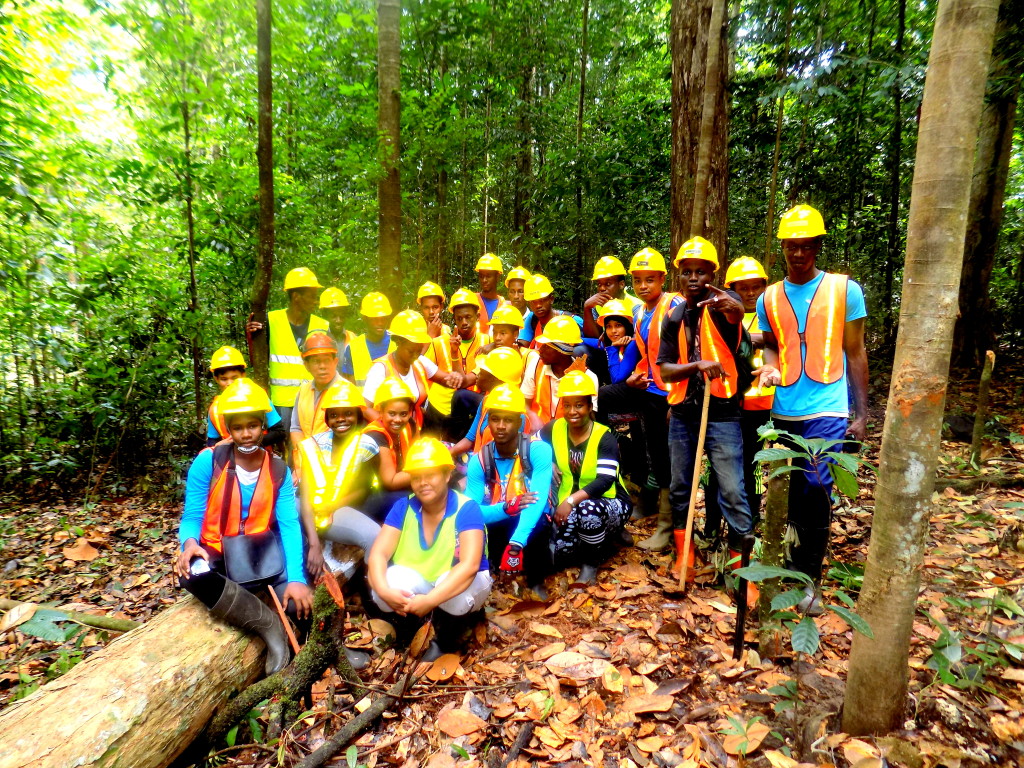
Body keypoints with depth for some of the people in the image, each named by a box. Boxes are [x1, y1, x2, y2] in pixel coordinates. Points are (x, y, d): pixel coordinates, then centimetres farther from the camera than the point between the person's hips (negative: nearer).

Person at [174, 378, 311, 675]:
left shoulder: (279, 470, -3)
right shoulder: (208, 462, -9)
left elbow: (289, 525, -10)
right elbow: (192, 516, -5)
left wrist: (296, 578, -23)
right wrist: (190, 543, -30)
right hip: (217, 554, -1)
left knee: (300, 602, -24)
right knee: (192, 573, -37)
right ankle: (269, 625, -22)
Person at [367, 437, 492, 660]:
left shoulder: (467, 508, -22)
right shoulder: (403, 507, -10)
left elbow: (469, 565, -33)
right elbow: (378, 554, -17)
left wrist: (430, 600, -43)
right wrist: (384, 590, -37)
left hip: (453, 587, -2)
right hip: (413, 587, 3)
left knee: (457, 592, -36)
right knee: (393, 579, -29)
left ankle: (445, 642, -2)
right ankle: (406, 637, 3)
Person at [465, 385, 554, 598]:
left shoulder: (539, 450, -18)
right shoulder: (478, 460, -8)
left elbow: (537, 502, -30)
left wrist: (516, 545, -44)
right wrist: (506, 508, -34)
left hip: (531, 524, -2)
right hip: (496, 527, 3)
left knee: (537, 527, -37)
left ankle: (536, 581, -6)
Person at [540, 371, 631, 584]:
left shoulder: (604, 437, -16)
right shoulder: (553, 430, -4)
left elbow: (605, 481, -26)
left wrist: (571, 500, -36)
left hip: (609, 503, -4)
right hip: (570, 506, 5)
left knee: (588, 509, -39)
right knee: (559, 555, -18)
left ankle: (591, 564, -10)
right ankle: (603, 540, 14)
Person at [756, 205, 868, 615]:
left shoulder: (844, 289, 0)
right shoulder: (769, 297, 7)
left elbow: (855, 353, 2)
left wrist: (861, 412, 0)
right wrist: (769, 365, -11)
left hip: (827, 410, -3)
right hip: (784, 410, 3)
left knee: (816, 491, -5)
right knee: (795, 489, 13)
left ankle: (809, 578, 11)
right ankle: (803, 554, 32)